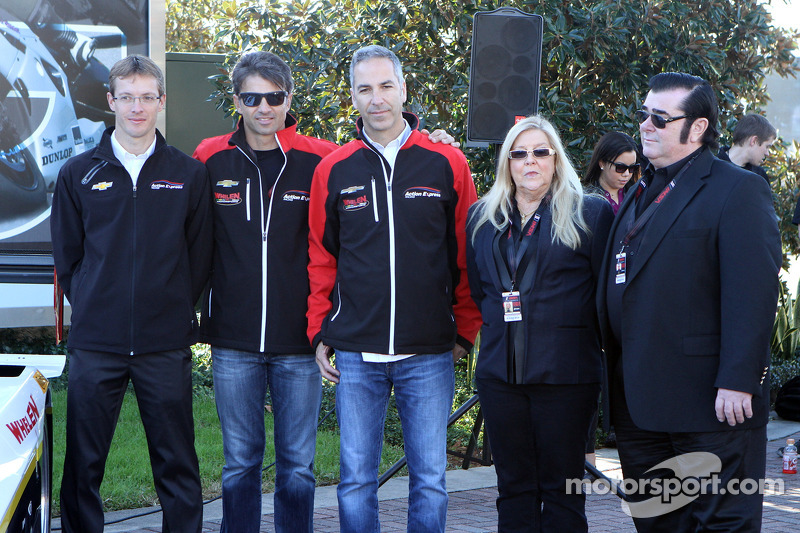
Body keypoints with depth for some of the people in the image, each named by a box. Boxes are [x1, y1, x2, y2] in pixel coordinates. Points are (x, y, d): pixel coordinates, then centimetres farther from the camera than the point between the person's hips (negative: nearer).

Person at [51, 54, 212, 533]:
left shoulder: (189, 175, 5)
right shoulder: (78, 174, 6)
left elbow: (200, 258, 8)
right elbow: (66, 257, 10)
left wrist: (174, 310, 3)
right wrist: (95, 309, 3)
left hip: (167, 347, 0)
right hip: (96, 344, 1)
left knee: (177, 465, 5)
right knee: (84, 463, 4)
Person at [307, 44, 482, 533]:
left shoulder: (447, 164, 1)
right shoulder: (333, 171, 5)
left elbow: (466, 256, 5)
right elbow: (320, 258, 10)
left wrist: (465, 332, 3)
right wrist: (320, 332, 6)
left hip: (429, 355, -1)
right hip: (355, 355, 1)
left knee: (430, 478, 4)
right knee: (356, 479, 6)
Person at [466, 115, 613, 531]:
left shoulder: (591, 213, 2)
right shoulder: (482, 217, 15)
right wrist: (498, 323, 11)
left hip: (565, 373, -4)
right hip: (499, 371, 4)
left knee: (561, 489, 1)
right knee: (514, 488, 8)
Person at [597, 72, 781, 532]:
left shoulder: (738, 190, -7)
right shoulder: (643, 194, 19)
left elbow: (752, 294, -16)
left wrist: (736, 382, -23)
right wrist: (617, 381, 15)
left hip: (710, 405, -8)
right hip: (639, 405, 8)